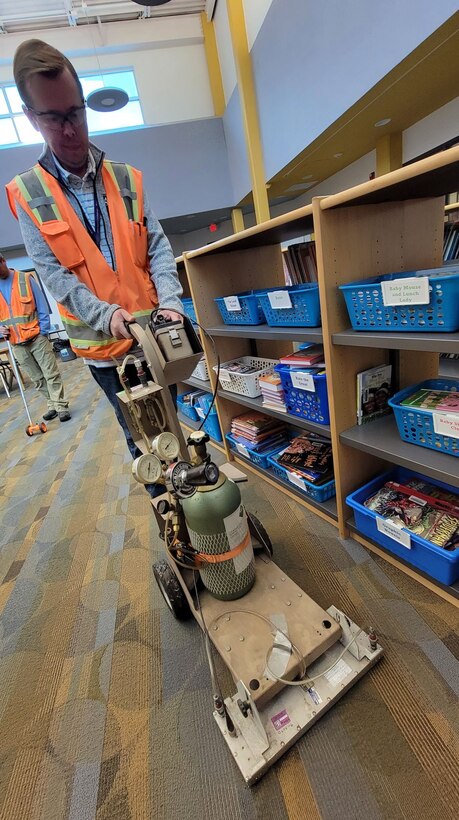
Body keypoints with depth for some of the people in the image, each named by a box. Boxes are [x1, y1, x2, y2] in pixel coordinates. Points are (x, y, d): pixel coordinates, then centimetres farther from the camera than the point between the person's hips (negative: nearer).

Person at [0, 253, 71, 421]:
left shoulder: (26, 279, -2)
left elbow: (42, 306, -3)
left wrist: (43, 331, -7)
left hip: (36, 338, -4)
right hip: (16, 344, 4)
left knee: (51, 374, -3)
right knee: (37, 379, 11)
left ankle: (60, 406, 6)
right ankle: (52, 405, 22)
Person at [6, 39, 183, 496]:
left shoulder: (127, 180, 5)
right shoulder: (27, 194, 0)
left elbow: (158, 249, 1)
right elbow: (53, 273, -7)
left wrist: (169, 302, -16)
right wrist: (106, 315, -23)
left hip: (151, 332, 2)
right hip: (102, 343, -1)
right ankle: (162, 501, 35)